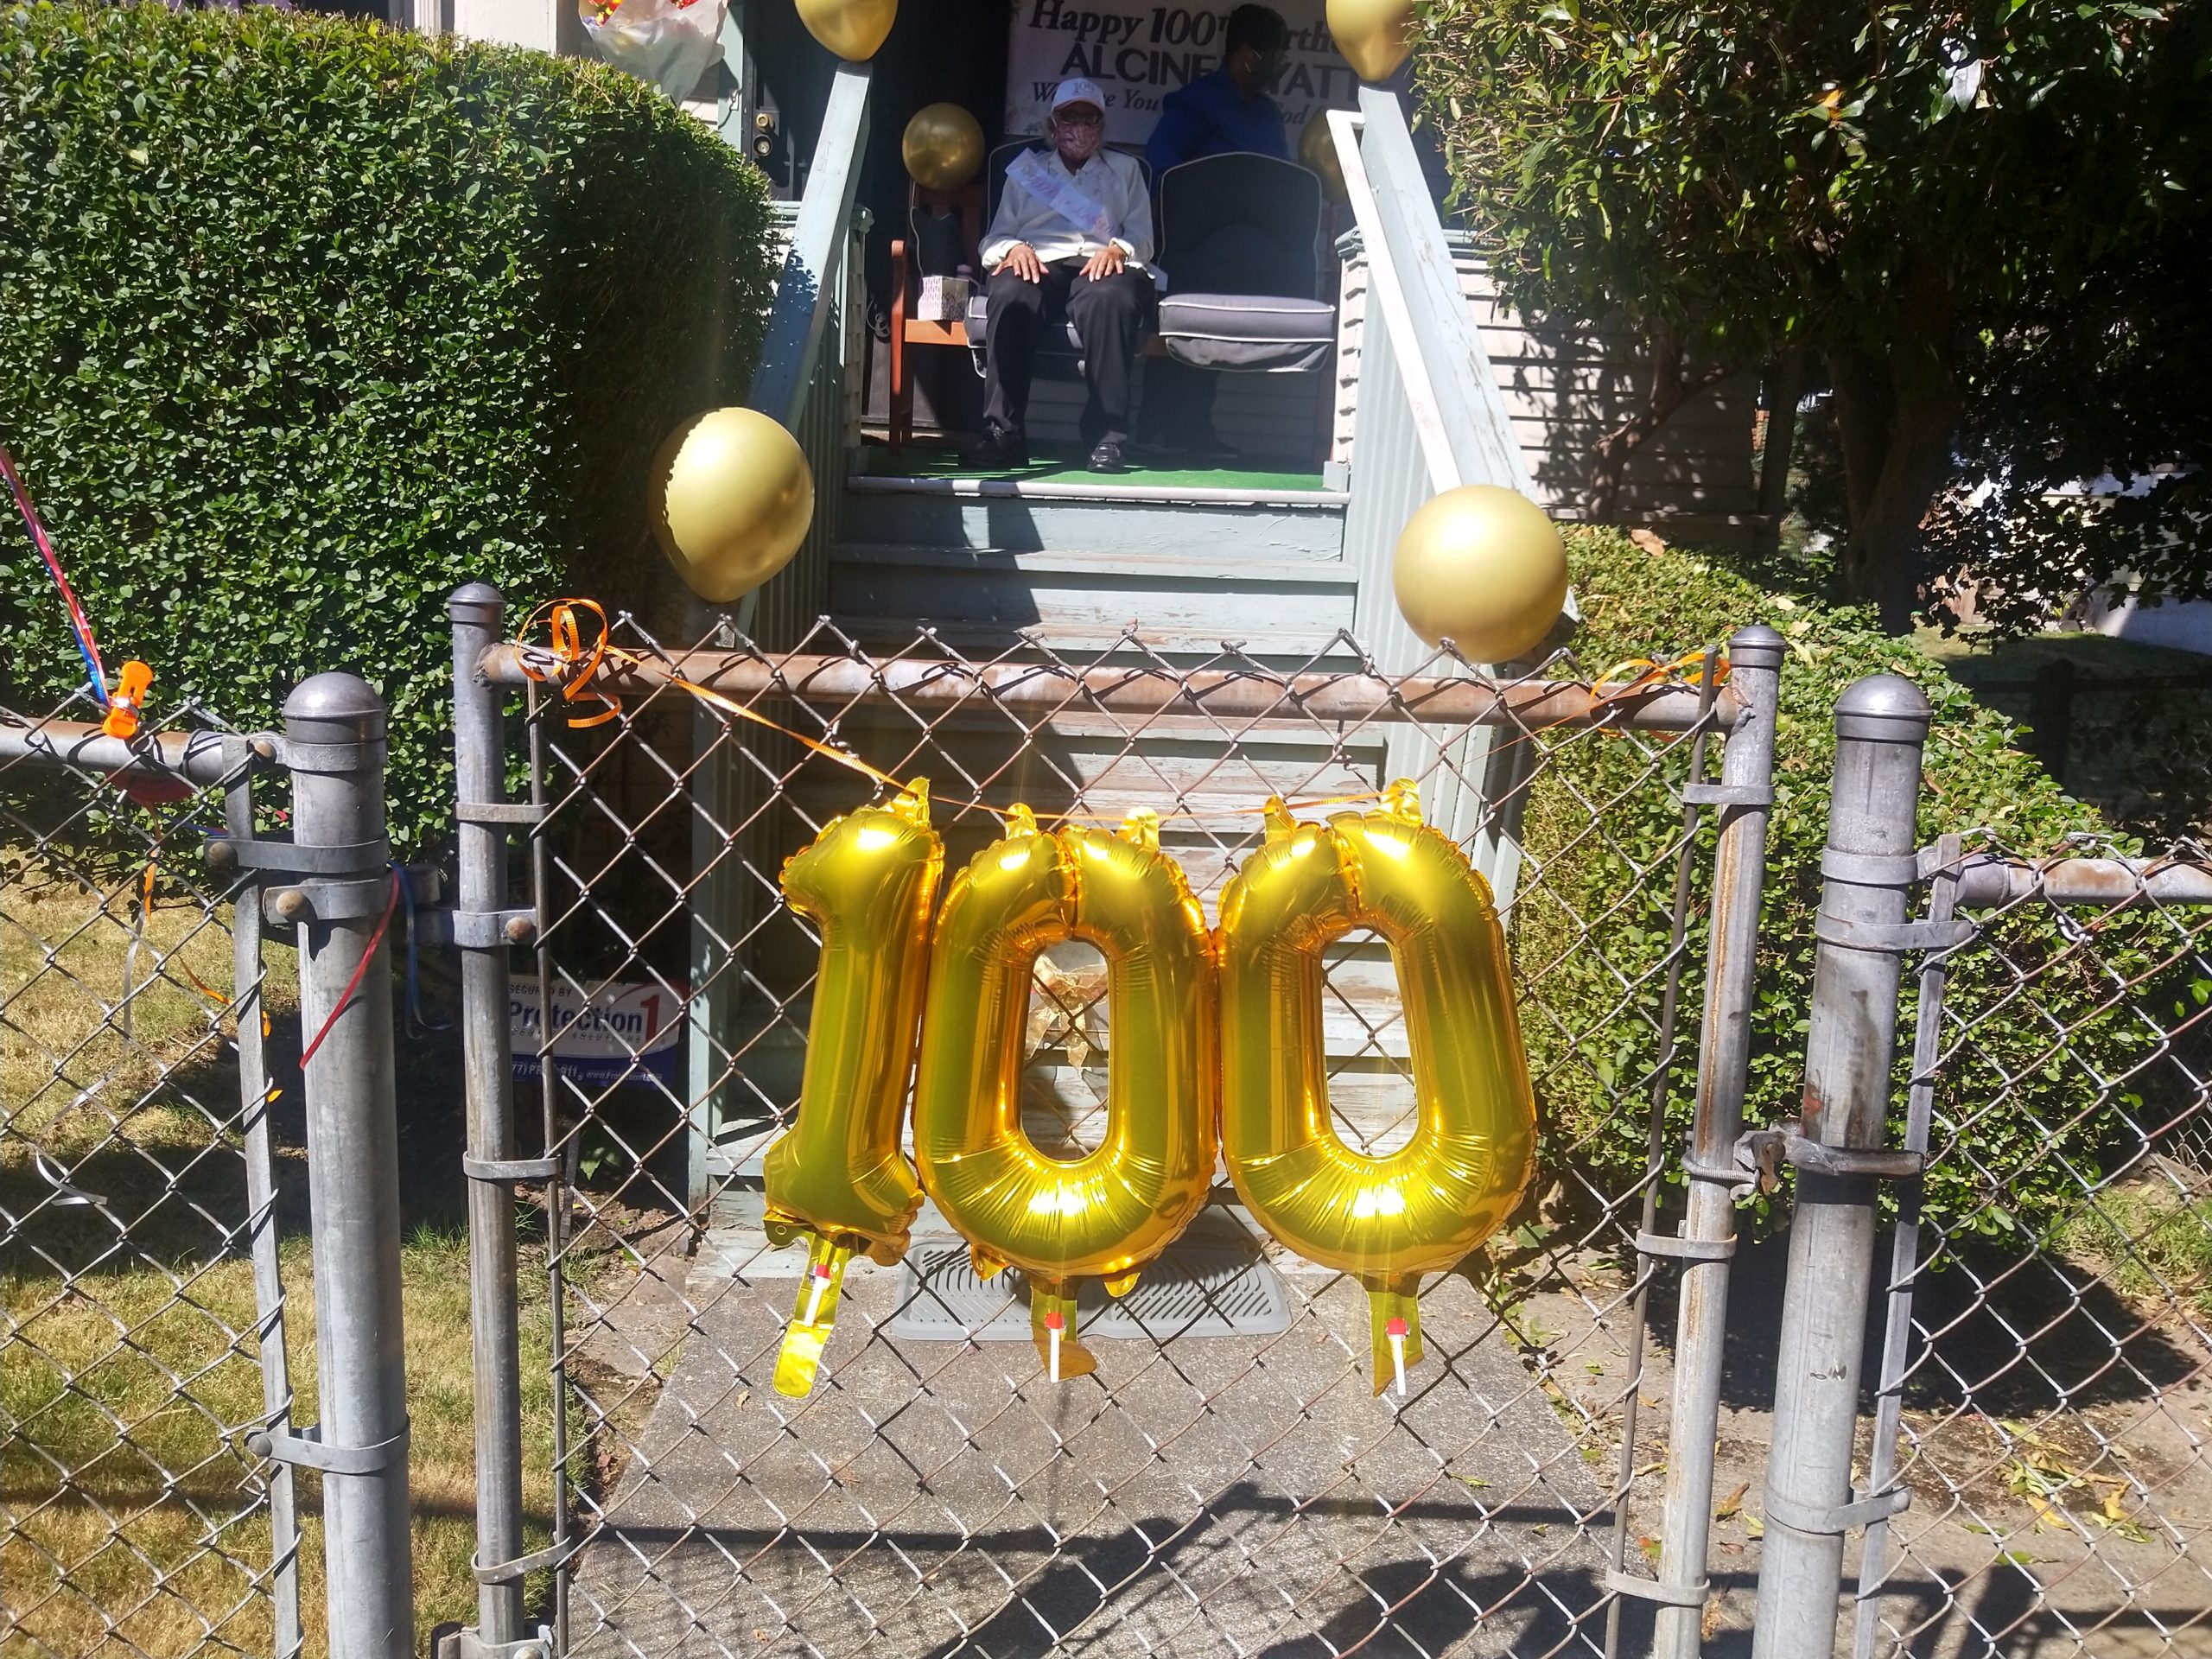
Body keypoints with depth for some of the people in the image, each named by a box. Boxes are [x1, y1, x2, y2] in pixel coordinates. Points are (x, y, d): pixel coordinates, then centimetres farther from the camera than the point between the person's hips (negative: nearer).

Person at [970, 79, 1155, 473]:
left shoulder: (1125, 169, 30)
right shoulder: (1027, 168, 30)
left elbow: (1143, 237, 17)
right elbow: (996, 237, 19)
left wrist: (1117, 249, -8)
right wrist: (1014, 248, -6)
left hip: (1103, 263, 0)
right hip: (1039, 262, 1)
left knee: (1112, 300, -41)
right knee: (1010, 298, -39)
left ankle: (1106, 437, -41)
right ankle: (1002, 433, -39)